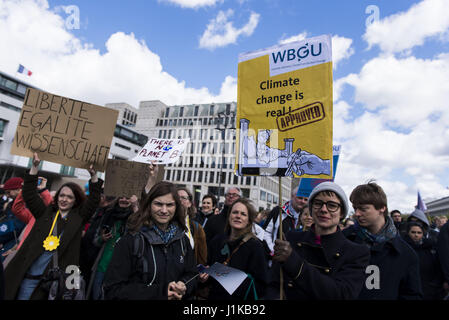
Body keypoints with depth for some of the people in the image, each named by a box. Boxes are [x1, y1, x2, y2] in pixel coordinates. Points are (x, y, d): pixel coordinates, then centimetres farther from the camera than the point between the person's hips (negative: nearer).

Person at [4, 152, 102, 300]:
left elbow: (93, 201, -5)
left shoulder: (79, 217, 5)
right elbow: (29, 195, 6)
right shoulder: (46, 212, 10)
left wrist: (93, 176, -15)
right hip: (30, 272, 1)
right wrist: (35, 167, -1)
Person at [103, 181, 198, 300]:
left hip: (177, 296, 4)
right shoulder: (130, 240, -19)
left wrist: (183, 287, -19)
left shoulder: (183, 240, -6)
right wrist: (160, 293, -26)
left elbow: (192, 275, 4)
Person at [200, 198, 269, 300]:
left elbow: (261, 286, -15)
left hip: (241, 297, -4)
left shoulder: (256, 246, -15)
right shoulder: (217, 240, -1)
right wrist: (204, 276, -7)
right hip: (214, 296, 4)